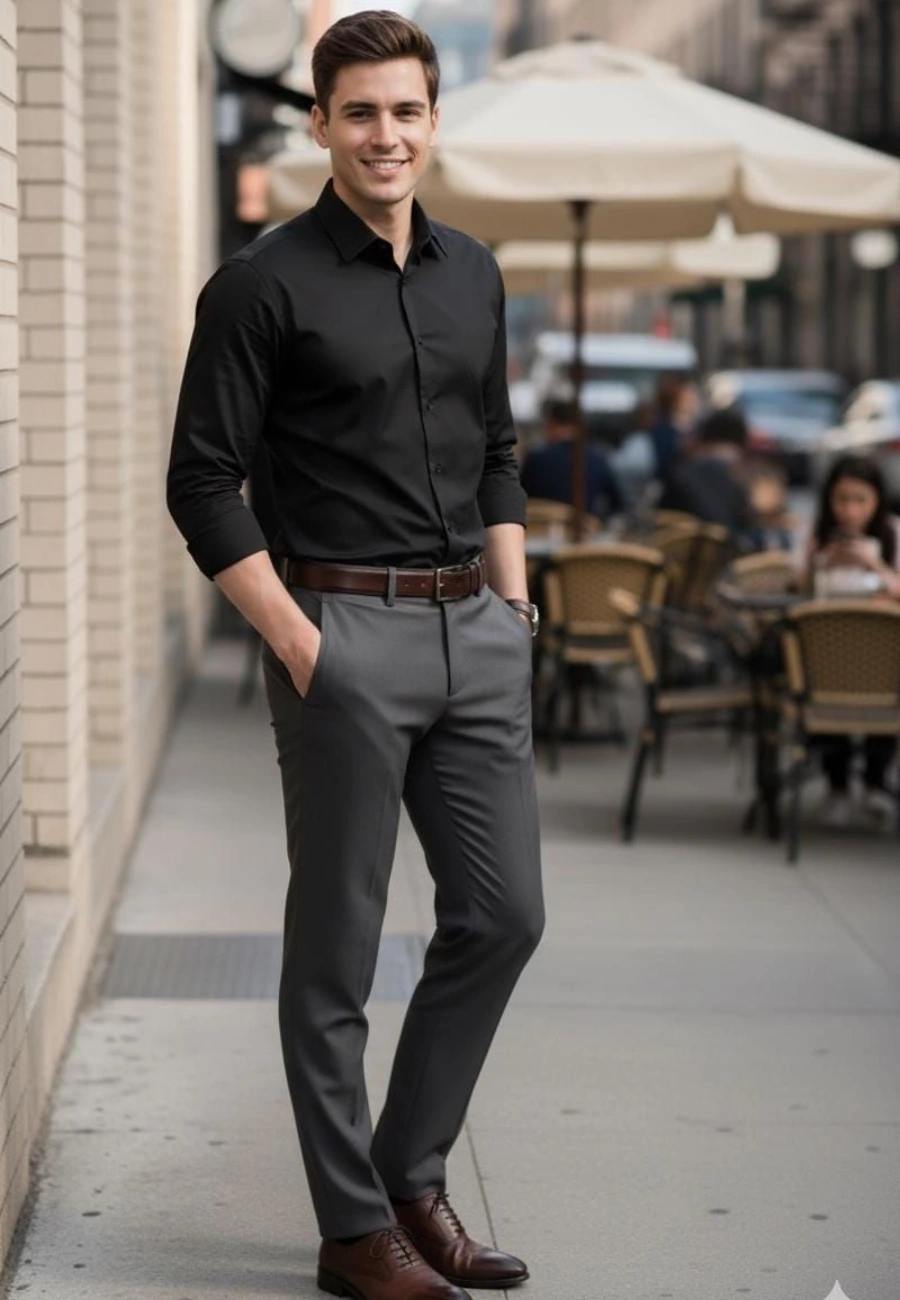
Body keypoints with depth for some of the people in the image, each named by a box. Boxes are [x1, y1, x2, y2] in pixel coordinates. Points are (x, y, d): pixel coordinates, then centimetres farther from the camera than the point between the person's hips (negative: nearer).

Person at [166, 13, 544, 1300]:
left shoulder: (473, 274, 12)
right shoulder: (264, 285, -7)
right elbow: (202, 482, -9)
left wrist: (516, 603, 11)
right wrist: (296, 645, -14)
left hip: (475, 629, 6)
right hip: (346, 632, -6)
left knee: (502, 913, 8)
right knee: (337, 948, 2)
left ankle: (412, 1180, 24)